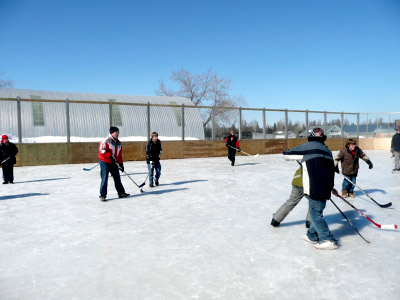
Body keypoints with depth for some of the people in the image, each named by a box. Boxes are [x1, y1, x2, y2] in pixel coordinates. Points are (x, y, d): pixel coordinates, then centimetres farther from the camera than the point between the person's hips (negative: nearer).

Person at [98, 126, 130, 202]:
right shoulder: (106, 141, -13)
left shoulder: (118, 143, 10)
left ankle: (121, 193, 22)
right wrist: (110, 156, -25)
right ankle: (102, 195, 3)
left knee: (117, 178, 11)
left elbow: (119, 154, 15)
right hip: (105, 162, -7)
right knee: (104, 179, -5)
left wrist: (121, 163, 11)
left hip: (114, 163, 7)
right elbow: (102, 150, -21)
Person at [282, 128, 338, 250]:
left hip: (315, 188, -8)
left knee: (315, 214, 0)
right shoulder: (327, 150, 19)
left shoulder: (307, 147, -2)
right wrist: (331, 186, 31)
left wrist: (286, 153, 30)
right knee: (316, 211, 18)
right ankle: (312, 236, 29)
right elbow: (331, 169, 22)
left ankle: (328, 240, 3)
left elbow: (288, 154, 6)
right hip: (325, 188, 8)